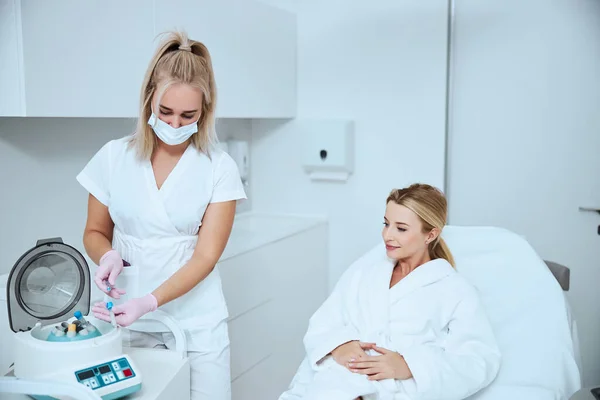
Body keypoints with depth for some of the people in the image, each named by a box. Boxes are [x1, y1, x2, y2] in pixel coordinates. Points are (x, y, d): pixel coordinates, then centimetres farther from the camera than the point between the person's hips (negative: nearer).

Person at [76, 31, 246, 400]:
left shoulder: (219, 168, -7)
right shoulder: (114, 157, -1)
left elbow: (205, 257, -10)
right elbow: (95, 232, 10)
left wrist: (148, 302, -23)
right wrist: (109, 256, -13)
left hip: (198, 322, -1)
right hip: (128, 319, 2)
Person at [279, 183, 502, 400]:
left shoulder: (455, 291, 9)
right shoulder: (367, 266, 21)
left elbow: (482, 360, -2)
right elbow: (323, 321, 15)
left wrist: (410, 366, -17)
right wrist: (338, 344, -9)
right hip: (330, 382, 3)